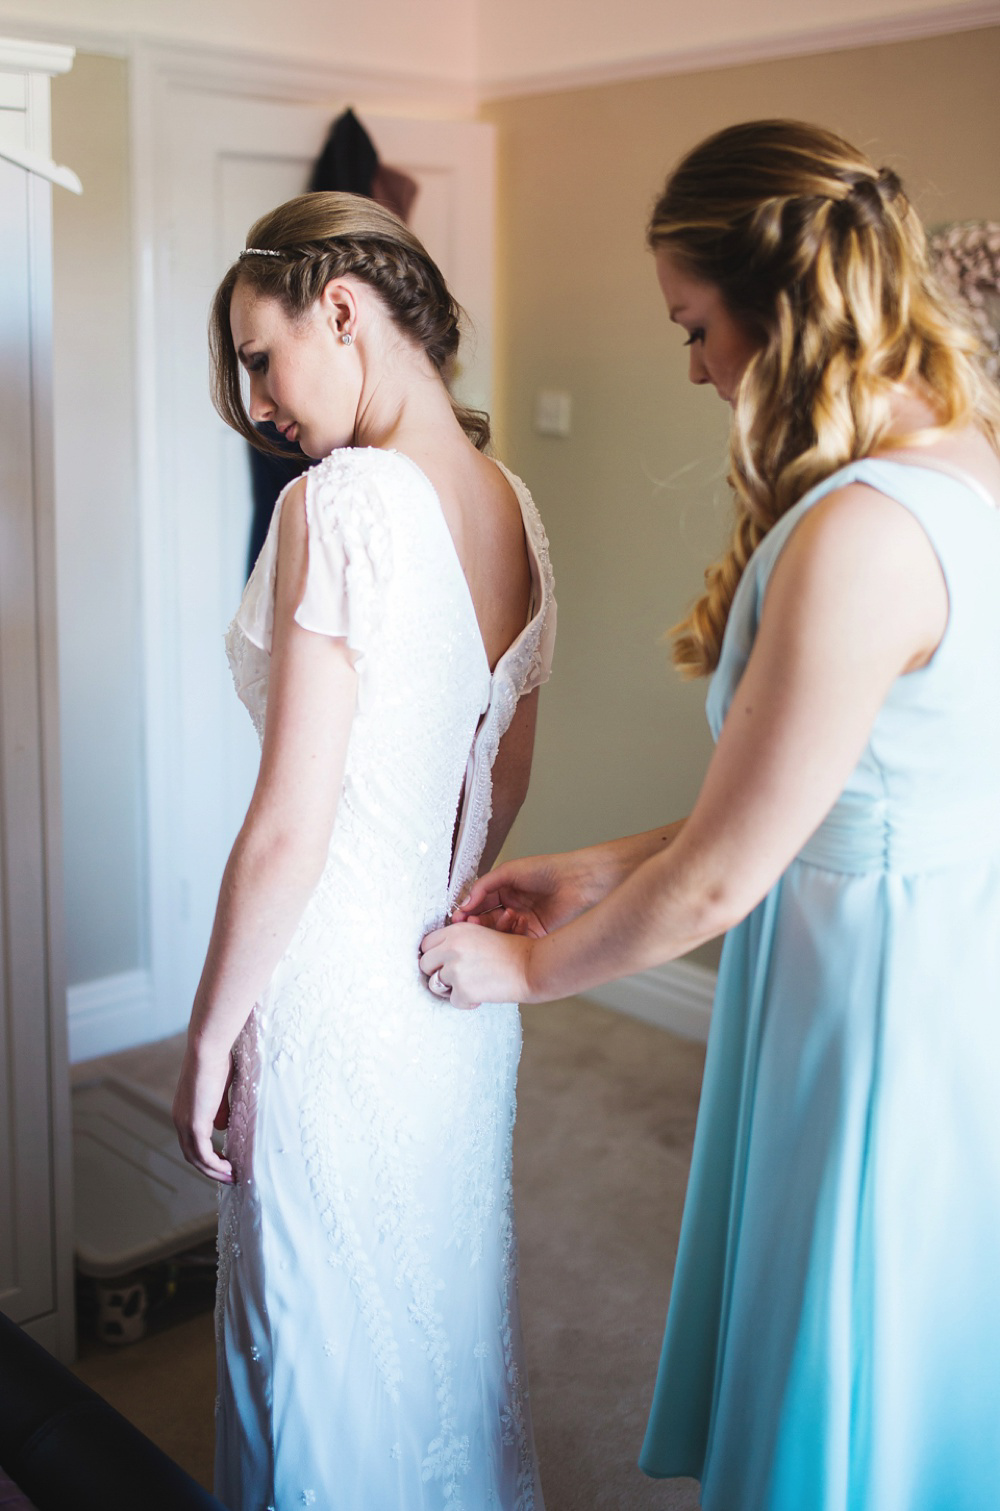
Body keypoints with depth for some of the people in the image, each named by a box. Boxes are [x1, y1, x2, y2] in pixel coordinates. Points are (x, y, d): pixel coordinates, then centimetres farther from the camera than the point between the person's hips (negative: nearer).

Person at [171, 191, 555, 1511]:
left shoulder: (340, 506, -22)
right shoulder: (513, 504, 3)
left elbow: (289, 829, -22)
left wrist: (209, 1039, -10)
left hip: (340, 1000, -8)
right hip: (465, 993, 8)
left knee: (327, 1352, 14)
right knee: (451, 1302, 26)